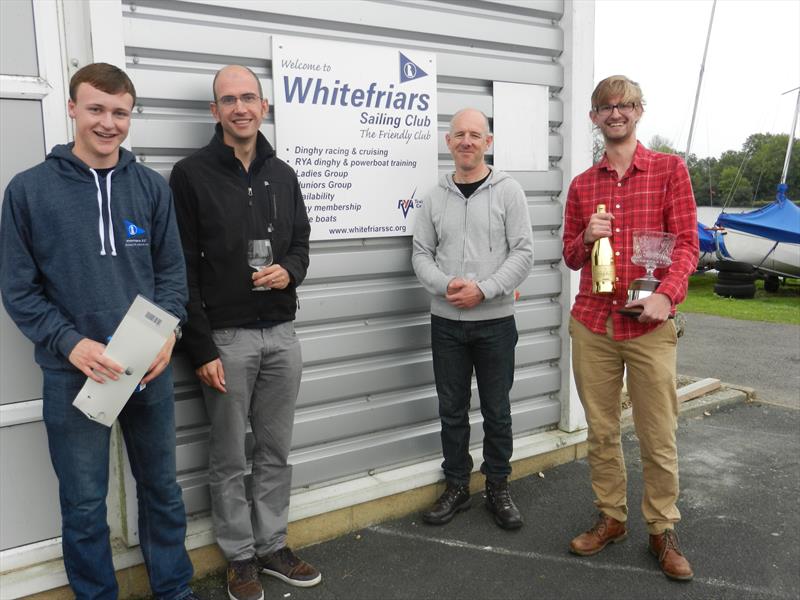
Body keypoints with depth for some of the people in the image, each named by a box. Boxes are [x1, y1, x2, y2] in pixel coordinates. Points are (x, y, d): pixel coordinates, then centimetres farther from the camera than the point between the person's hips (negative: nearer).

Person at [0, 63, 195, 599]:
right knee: (85, 504, 11)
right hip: (73, 374, -2)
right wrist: (71, 343, -17)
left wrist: (167, 331, -12)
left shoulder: (152, 187, 4)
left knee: (162, 489, 16)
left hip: (150, 370, 2)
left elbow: (172, 270, 5)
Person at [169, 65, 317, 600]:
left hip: (282, 334, 5)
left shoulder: (283, 175, 10)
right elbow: (182, 271, -8)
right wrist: (201, 348, -12)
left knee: (276, 451, 13)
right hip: (226, 338, -4)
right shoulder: (192, 175, -5)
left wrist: (290, 270, -9)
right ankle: (241, 556, 25)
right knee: (230, 459, 8)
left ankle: (273, 546, 29)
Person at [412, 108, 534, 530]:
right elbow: (421, 253, 5)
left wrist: (482, 289, -18)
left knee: (496, 411, 8)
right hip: (446, 321, 3)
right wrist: (444, 285, -14)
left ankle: (498, 487, 25)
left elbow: (523, 252, -7)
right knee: (451, 410, 11)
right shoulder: (435, 197, 6)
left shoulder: (508, 191, -2)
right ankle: (456, 486, 26)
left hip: (495, 321, -2)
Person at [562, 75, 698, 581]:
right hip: (591, 325, 3)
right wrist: (586, 237, -7)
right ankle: (611, 519, 26)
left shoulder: (670, 169, 3)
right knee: (601, 432, 10)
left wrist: (666, 294, -18)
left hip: (650, 327, -3)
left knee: (659, 438, 3)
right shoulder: (581, 185, 12)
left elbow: (687, 243, -2)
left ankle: (663, 531, 21)